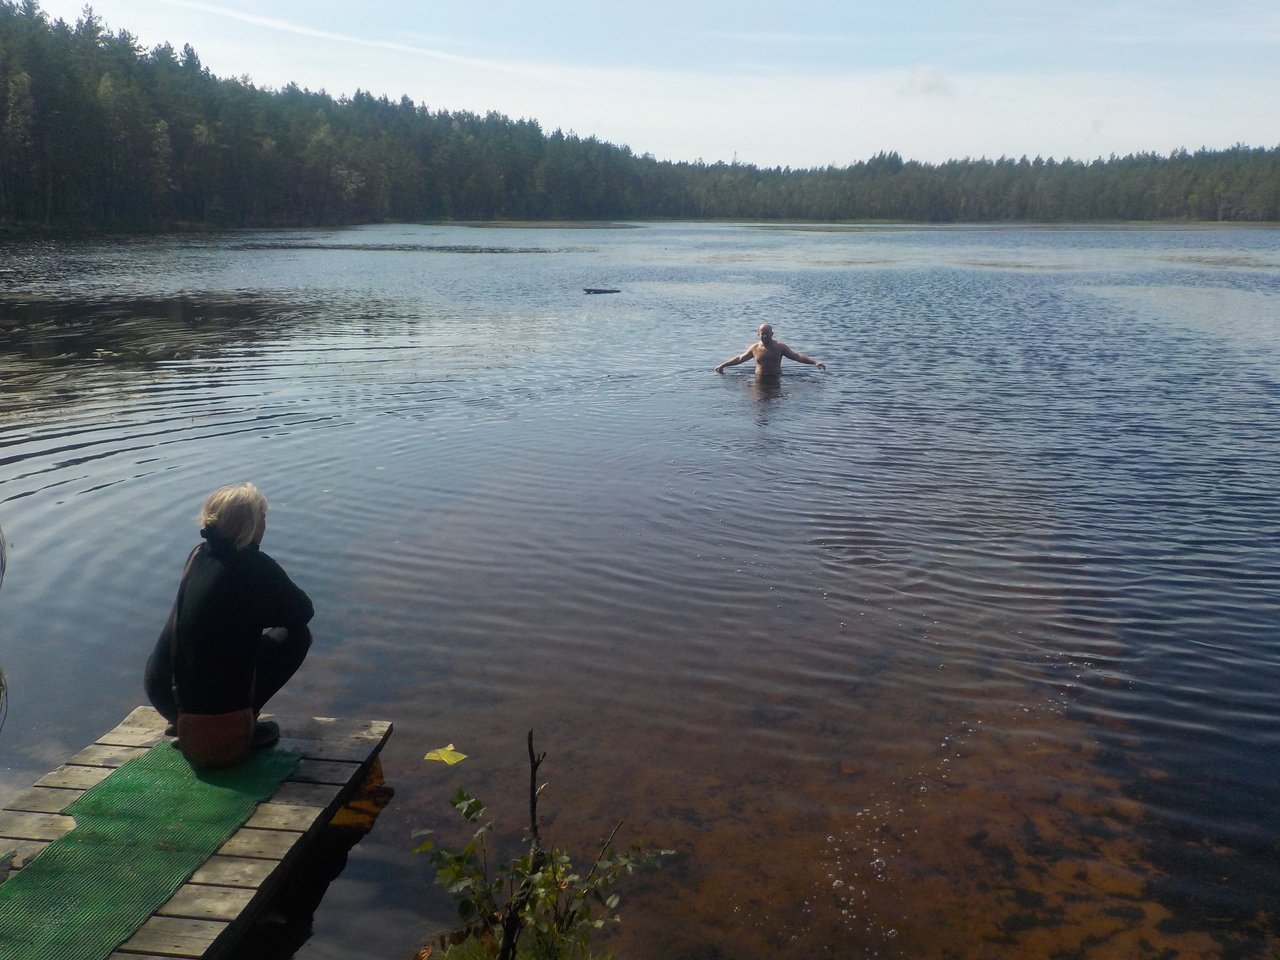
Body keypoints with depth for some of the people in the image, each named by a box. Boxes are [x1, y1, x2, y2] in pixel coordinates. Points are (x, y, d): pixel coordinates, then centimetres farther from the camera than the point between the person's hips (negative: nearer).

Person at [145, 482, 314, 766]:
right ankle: (242, 727, 1)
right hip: (215, 704, -8)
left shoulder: (199, 555, 6)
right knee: (296, 634, 3)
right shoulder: (253, 565, -16)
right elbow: (303, 611, -5)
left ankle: (184, 721, 20)